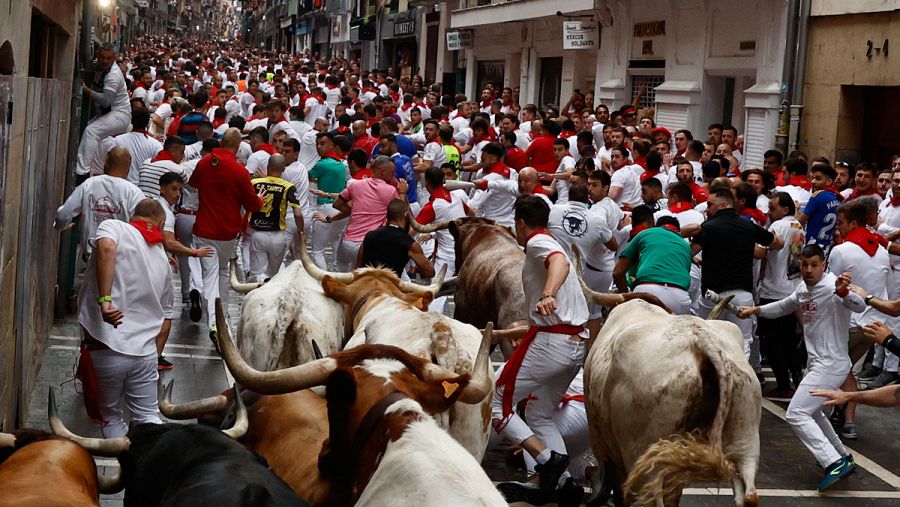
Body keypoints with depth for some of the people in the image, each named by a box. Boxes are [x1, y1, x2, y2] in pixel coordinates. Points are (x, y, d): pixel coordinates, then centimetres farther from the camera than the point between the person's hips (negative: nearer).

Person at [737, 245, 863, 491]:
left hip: (831, 366, -10)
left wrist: (844, 293, -56)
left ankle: (834, 463, -19)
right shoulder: (804, 289, 7)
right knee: (811, 412, 26)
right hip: (817, 364, 10)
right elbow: (783, 307, 26)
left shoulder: (831, 286, -19)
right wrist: (755, 310, 16)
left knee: (796, 415, -15)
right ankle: (843, 458, 37)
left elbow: (860, 306, -37)